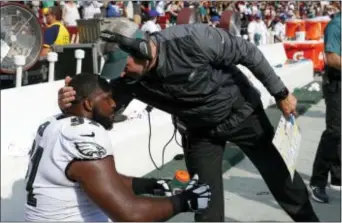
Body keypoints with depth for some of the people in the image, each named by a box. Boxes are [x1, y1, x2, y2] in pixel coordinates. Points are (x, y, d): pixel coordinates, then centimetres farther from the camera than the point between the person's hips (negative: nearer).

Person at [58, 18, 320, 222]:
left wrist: (281, 93, -14)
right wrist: (73, 105, -37)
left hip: (241, 111, -2)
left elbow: (248, 53, -24)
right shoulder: (129, 78, -25)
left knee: (280, 174, 13)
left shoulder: (192, 39, -37)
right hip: (199, 130, 3)